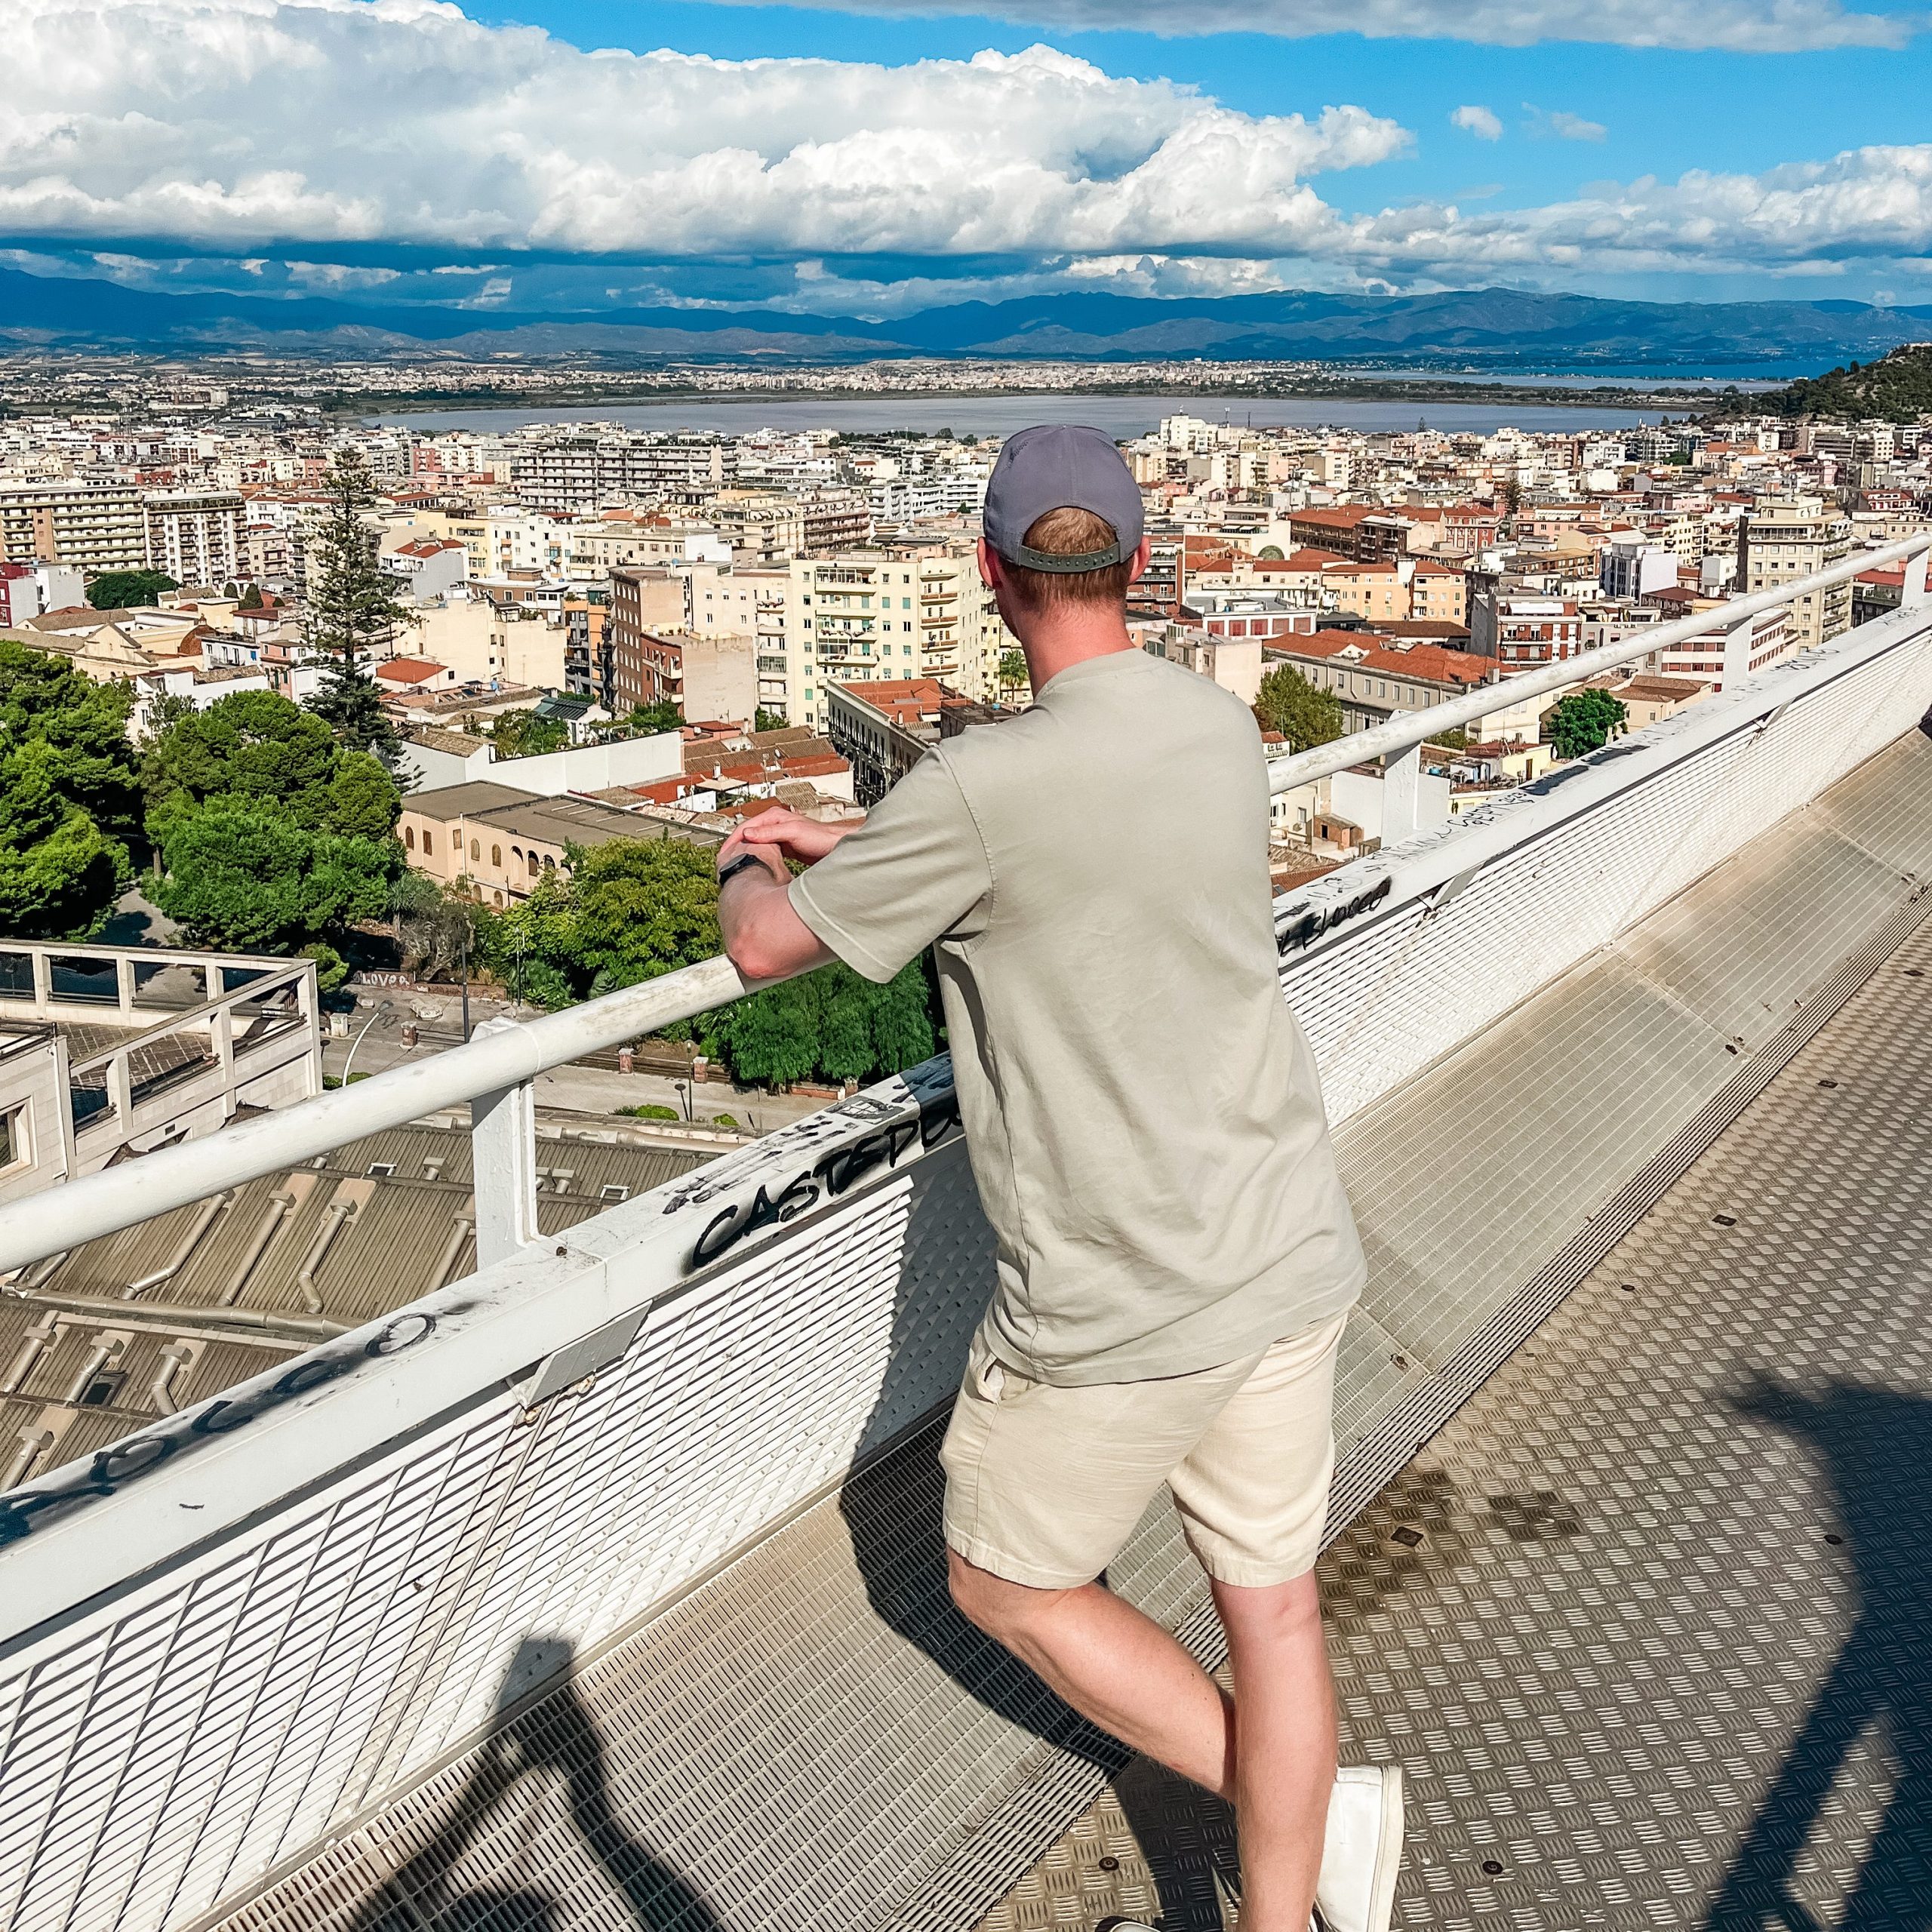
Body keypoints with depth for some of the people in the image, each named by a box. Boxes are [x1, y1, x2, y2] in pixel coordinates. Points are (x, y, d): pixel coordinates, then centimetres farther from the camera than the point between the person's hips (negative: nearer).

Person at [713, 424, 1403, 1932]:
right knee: (1272, 1602, 19)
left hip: (1120, 1310, -6)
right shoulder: (1226, 730, 0)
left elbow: (766, 948, -7)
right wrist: (843, 843, 23)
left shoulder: (982, 787, -22)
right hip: (1290, 1254, 7)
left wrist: (746, 865, 16)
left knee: (1008, 1585, 18)